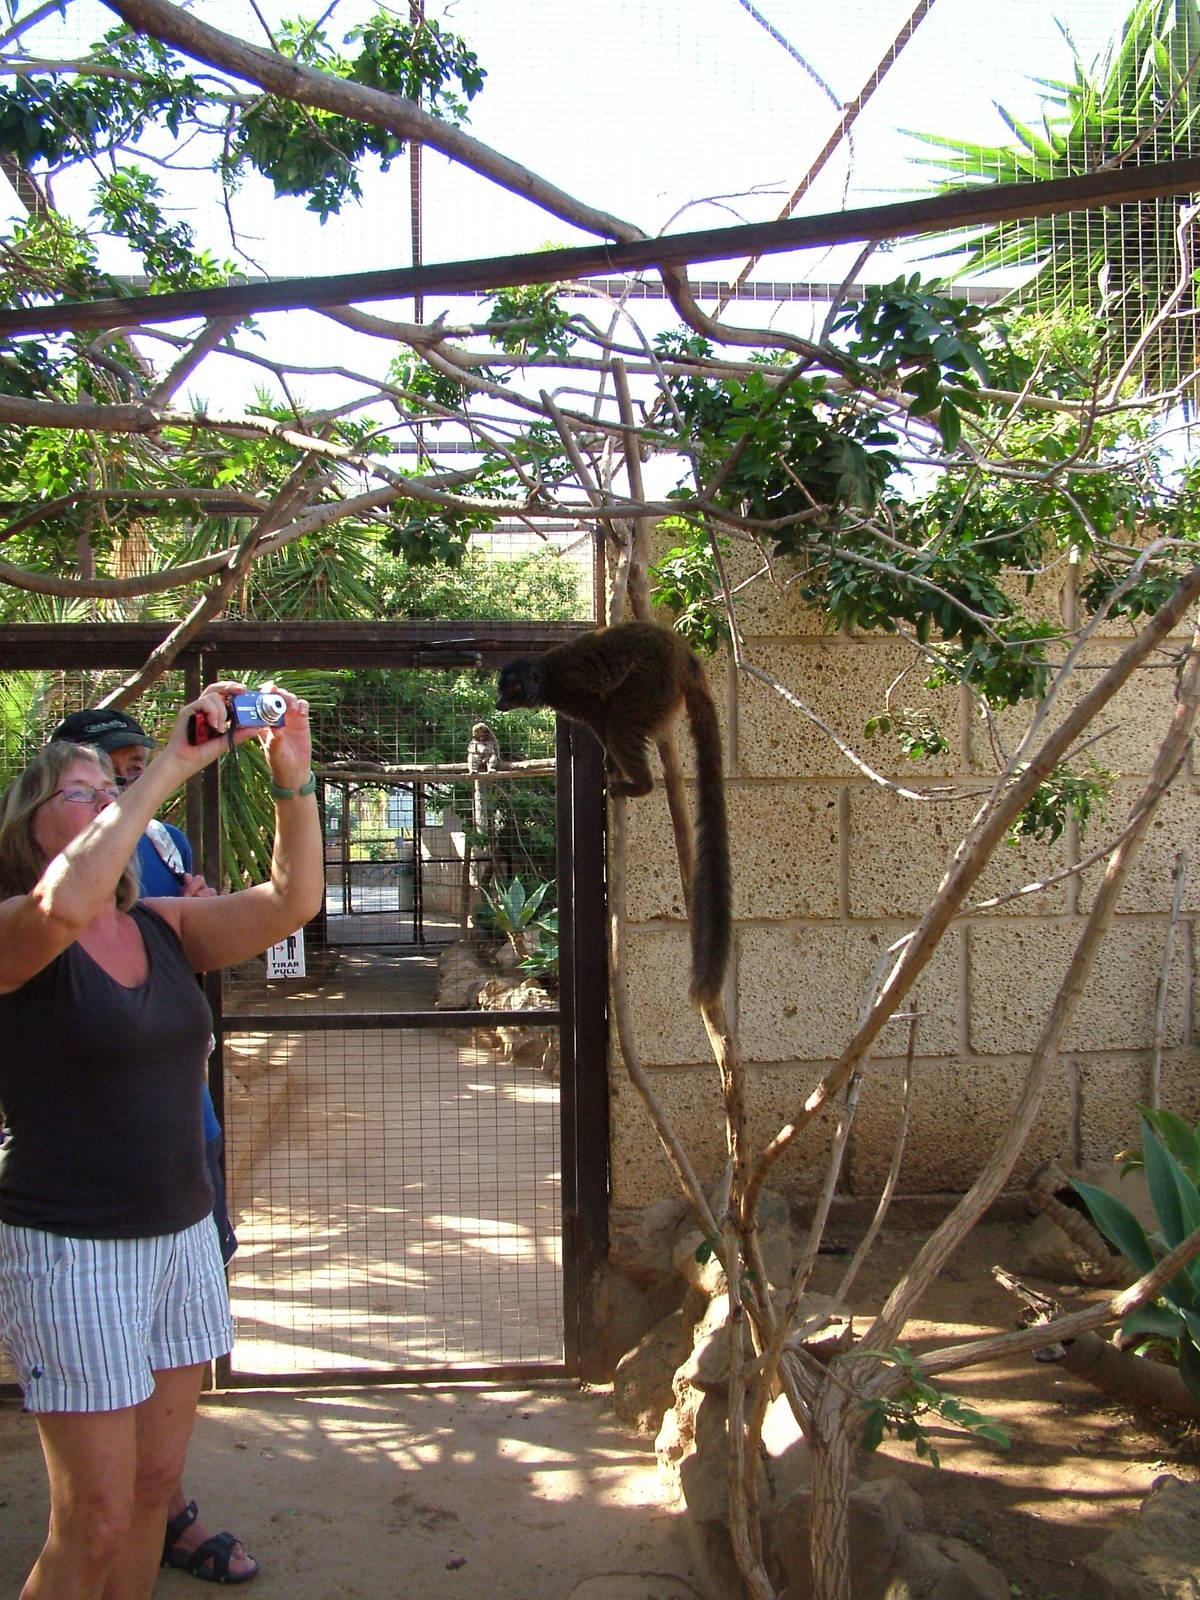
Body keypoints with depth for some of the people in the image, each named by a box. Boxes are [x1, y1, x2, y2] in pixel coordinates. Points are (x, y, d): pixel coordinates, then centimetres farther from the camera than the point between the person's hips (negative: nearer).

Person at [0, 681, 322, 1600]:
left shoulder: (164, 928, 8)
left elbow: (291, 900, -3)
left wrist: (294, 778, -16)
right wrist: (171, 766, -29)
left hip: (181, 1231, 6)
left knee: (156, 1483, 14)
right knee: (95, 1521, 0)